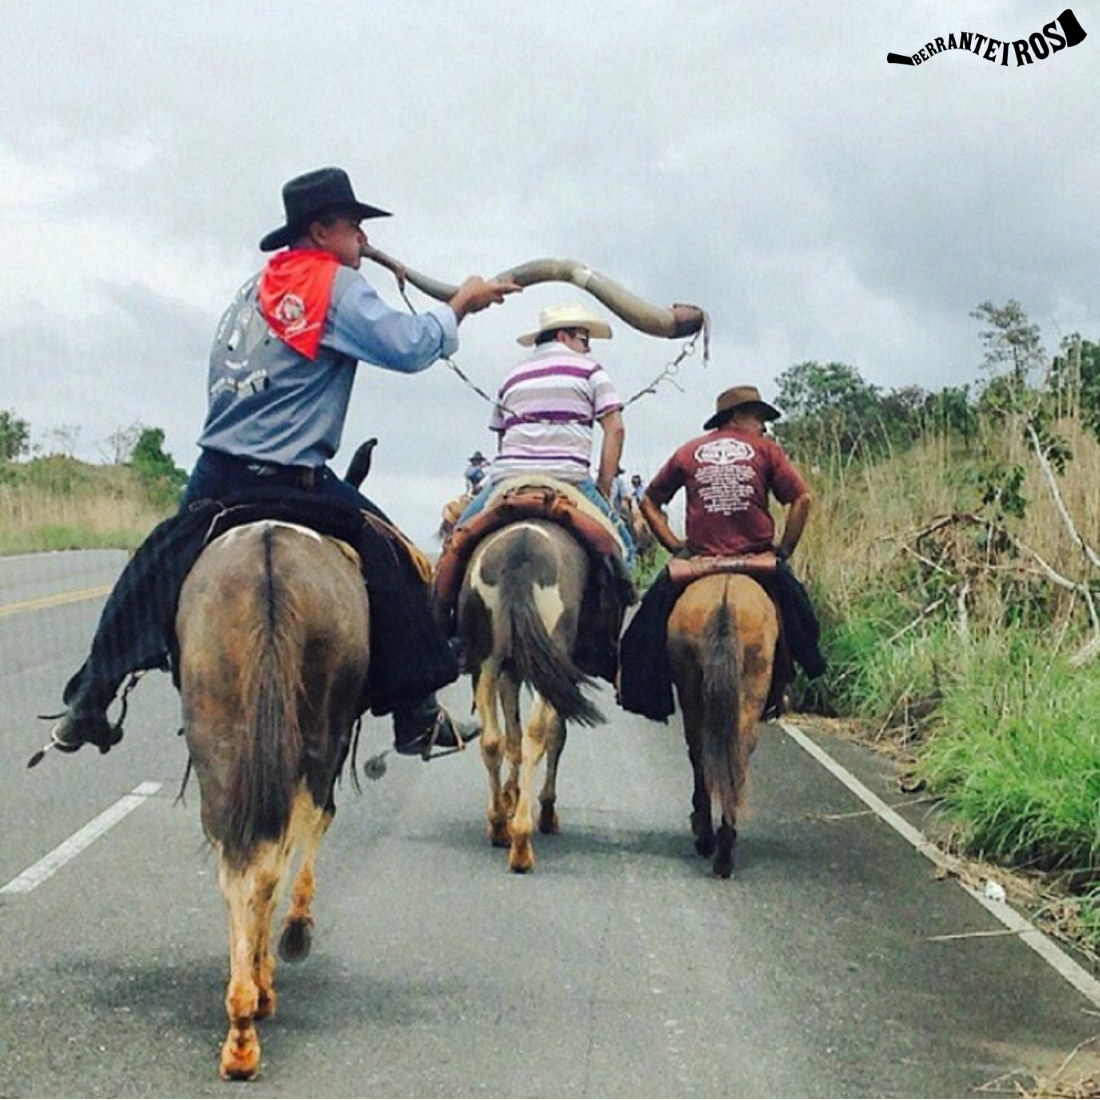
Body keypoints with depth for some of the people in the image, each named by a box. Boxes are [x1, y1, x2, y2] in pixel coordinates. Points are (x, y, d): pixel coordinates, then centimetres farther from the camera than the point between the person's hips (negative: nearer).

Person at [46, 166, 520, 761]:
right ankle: (416, 718, -2)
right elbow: (410, 348, -12)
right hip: (287, 482, -7)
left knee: (154, 572, 22)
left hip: (214, 474, 7)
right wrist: (460, 304, 2)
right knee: (391, 562, 0)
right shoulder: (337, 285, -7)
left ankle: (88, 705, 25)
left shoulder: (254, 286, 15)